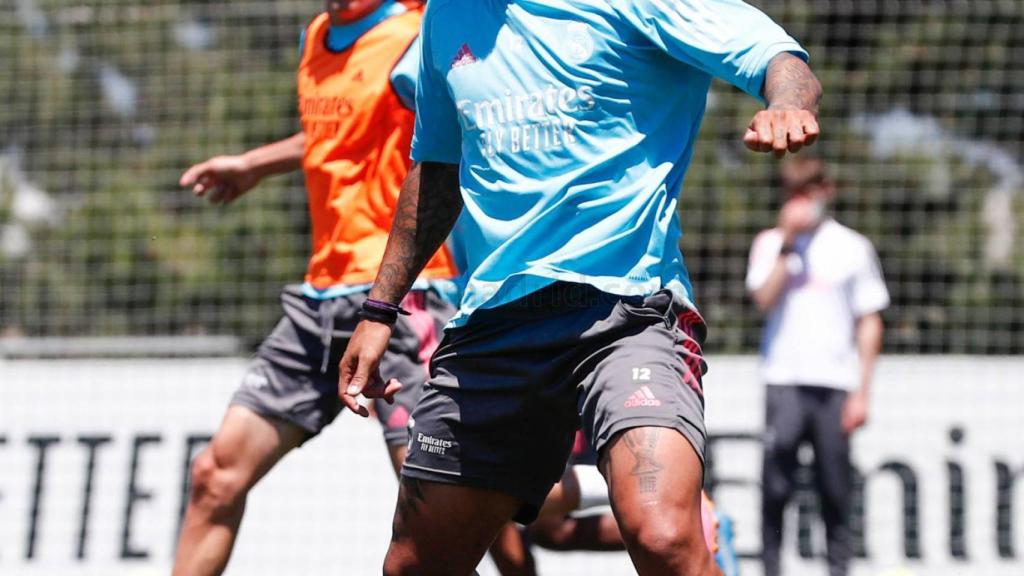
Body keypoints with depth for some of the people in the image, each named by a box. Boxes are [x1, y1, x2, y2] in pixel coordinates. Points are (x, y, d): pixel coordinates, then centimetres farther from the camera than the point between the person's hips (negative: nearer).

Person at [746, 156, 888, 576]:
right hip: (784, 380, 0)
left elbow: (870, 324, 8)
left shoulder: (853, 248, 8)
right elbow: (764, 298, -7)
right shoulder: (770, 243, 10)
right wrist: (788, 243, -8)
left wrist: (861, 391, 1)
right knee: (775, 485, -6)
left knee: (835, 488, 0)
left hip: (836, 384, 0)